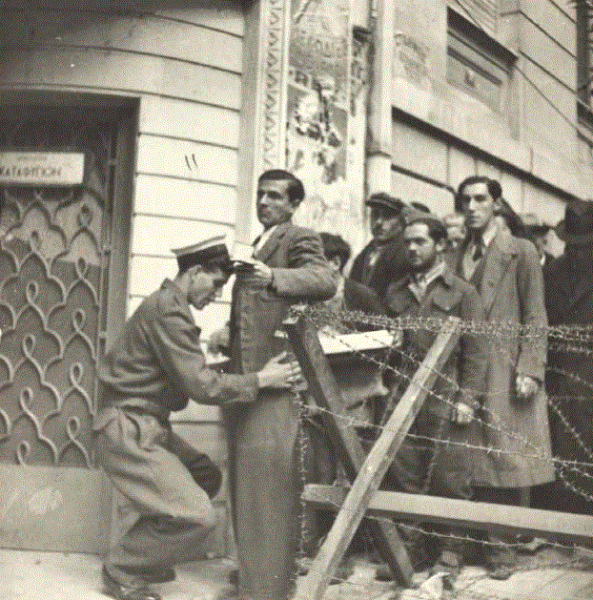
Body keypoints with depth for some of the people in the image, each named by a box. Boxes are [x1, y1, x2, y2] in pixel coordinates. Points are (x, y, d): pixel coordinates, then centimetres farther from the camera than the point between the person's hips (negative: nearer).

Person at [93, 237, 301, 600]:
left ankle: (141, 553, 25)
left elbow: (186, 377, 19)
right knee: (198, 515, -16)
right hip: (128, 430, -11)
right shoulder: (169, 309, -18)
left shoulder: (167, 304, 15)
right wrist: (260, 380, -12)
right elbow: (201, 385, -20)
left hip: (146, 428, 11)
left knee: (207, 477, 19)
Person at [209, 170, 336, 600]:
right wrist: (231, 331, 13)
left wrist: (273, 277, -34)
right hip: (245, 377, 9)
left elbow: (325, 282, -22)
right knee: (247, 479, 14)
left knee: (269, 478, -7)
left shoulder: (299, 240, -2)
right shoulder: (258, 246, 24)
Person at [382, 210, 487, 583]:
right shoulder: (396, 293, 16)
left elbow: (476, 350, -2)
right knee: (403, 476, 4)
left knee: (450, 480, -1)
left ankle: (452, 553, 13)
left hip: (447, 402, -4)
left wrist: (468, 398, -9)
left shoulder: (462, 292, 4)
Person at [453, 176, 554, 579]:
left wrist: (530, 371, -13)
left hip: (507, 372, -3)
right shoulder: (457, 256, 13)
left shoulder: (521, 251, 2)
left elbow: (536, 318, -3)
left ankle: (504, 548, 10)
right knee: (475, 463, 5)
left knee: (507, 462, 0)